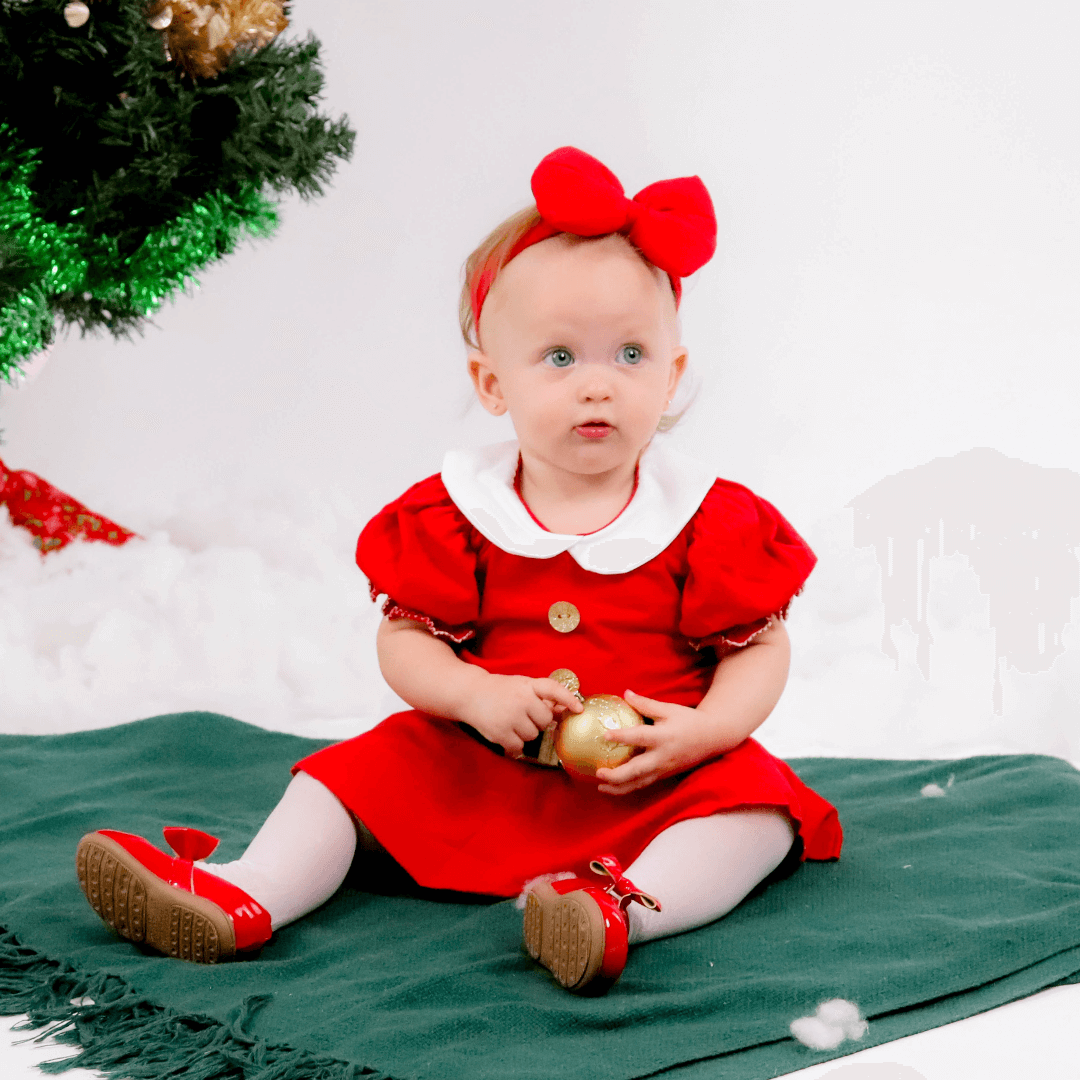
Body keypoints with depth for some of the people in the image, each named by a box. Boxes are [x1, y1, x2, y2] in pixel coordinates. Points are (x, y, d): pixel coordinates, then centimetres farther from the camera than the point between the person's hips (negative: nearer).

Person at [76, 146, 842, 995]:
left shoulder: (713, 521, -6)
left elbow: (760, 649, -4)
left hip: (654, 776, -2)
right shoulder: (452, 516, -3)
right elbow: (406, 638, -2)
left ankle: (625, 908, -50)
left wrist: (704, 729, -23)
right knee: (358, 772, -7)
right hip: (475, 767, 3)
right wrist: (478, 696, -22)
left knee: (759, 810, -28)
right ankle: (243, 897, -18)